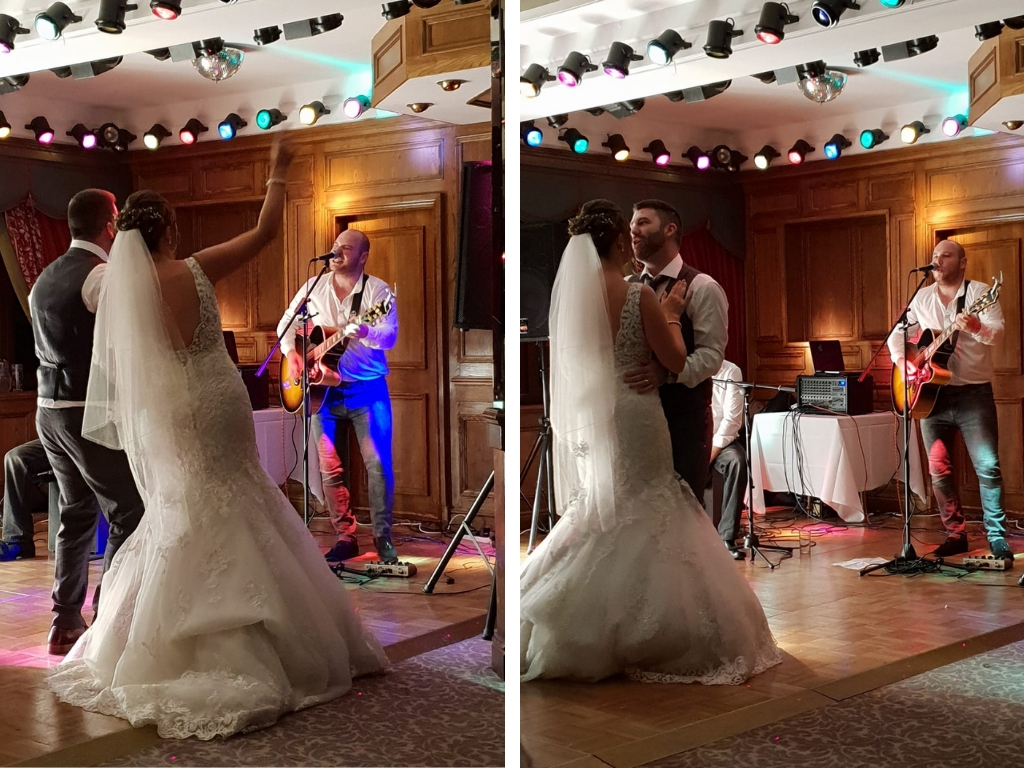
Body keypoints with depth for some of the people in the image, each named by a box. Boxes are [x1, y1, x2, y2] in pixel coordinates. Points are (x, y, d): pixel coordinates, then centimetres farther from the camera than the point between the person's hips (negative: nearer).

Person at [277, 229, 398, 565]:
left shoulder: (377, 290, -5)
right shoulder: (313, 287, 8)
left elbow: (390, 336, -17)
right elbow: (286, 323, 14)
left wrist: (365, 332, -38)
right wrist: (291, 353, -4)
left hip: (367, 387, -4)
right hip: (325, 389, 4)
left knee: (378, 463, -8)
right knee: (329, 467, 3)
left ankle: (383, 539, 0)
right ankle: (345, 537, 12)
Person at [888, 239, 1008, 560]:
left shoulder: (980, 292, -4)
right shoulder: (922, 298, 10)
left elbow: (997, 333, -17)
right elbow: (897, 334, 14)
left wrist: (976, 327, -39)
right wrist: (903, 361, -6)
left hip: (974, 393, -4)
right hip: (932, 393, 4)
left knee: (987, 466, -8)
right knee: (938, 468, 4)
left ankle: (997, 537, 0)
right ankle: (955, 534, 15)